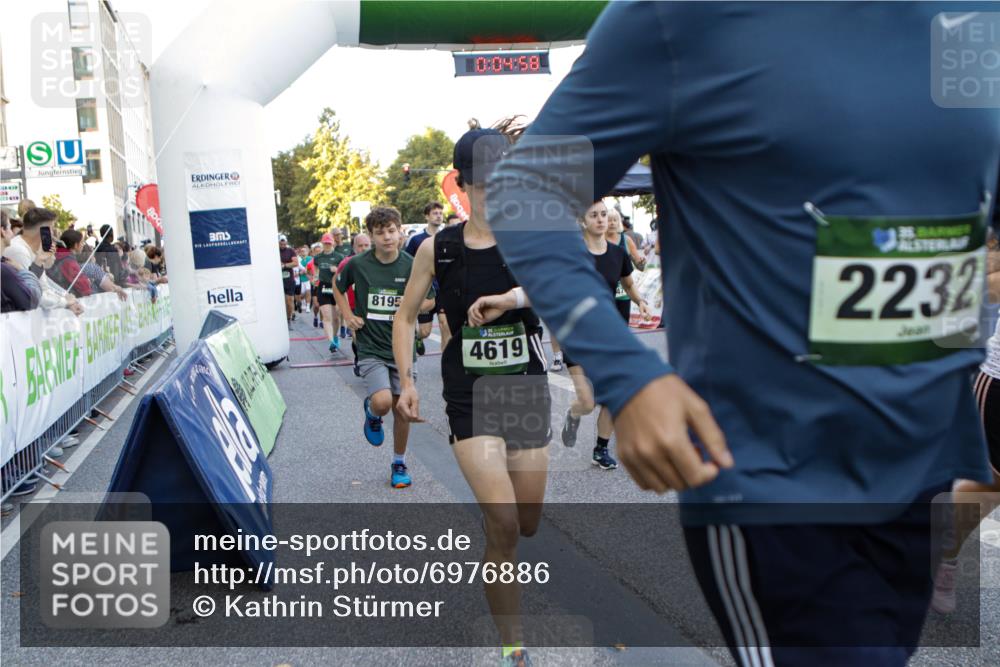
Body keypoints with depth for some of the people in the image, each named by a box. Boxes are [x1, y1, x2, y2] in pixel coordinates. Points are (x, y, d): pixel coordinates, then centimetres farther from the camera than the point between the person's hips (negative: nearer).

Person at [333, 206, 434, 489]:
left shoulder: (412, 266, -4)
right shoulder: (358, 264, -6)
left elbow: (430, 300, 9)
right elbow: (337, 287, 14)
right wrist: (348, 316, 2)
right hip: (371, 348, -2)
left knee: (402, 407, 9)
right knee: (382, 402, -23)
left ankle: (399, 463, 29)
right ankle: (372, 413, 15)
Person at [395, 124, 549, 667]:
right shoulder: (437, 249, -3)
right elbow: (405, 316, 9)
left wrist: (510, 298, -38)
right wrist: (407, 381, -2)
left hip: (528, 392, 1)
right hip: (470, 397, -1)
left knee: (527, 525, 12)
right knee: (503, 526, -13)